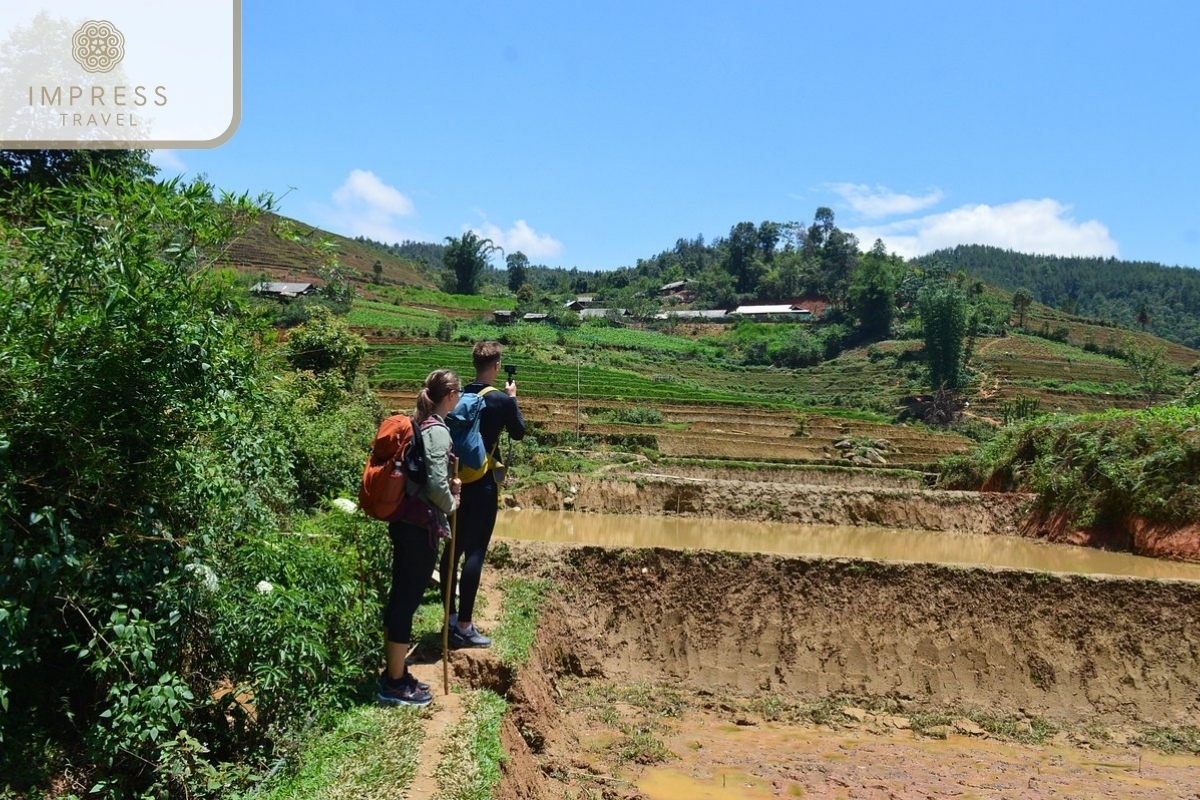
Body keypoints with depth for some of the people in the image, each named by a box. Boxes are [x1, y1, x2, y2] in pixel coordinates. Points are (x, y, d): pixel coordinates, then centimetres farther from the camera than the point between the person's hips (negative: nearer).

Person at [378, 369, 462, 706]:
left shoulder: (417, 424, 10)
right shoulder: (437, 431, -17)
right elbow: (436, 486, -22)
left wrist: (447, 482, 11)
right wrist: (451, 504, -4)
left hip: (404, 520, 9)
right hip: (421, 526, -9)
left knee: (400, 596, 16)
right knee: (408, 599, 0)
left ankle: (394, 672, 29)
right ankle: (395, 685, 11)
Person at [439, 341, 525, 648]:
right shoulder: (501, 400, -12)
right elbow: (519, 433, 4)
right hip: (483, 485, -6)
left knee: (453, 548, 13)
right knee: (475, 553, -2)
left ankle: (451, 618, 22)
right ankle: (464, 626, 0)